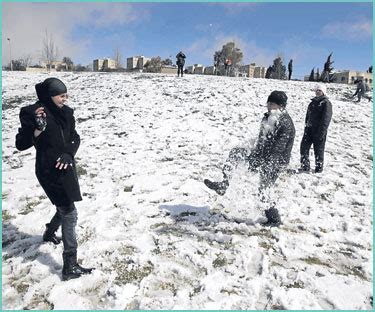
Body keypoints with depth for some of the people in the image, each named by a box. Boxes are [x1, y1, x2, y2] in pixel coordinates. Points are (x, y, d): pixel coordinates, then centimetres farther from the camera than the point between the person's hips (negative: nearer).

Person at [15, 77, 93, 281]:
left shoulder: (65, 112, 5)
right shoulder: (32, 113, -12)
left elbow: (75, 138, 7)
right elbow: (20, 144, -13)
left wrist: (68, 154, -12)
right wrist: (37, 129, -29)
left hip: (66, 167, 7)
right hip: (49, 171, -7)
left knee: (65, 209, 24)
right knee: (70, 214, -9)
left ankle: (50, 233, 55)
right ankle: (70, 267, -1)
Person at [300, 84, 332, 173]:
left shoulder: (326, 103, -8)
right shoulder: (313, 102, 15)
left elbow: (326, 119, -15)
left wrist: (321, 132, -20)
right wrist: (306, 125, 16)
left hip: (319, 131, -7)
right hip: (309, 129, 7)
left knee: (318, 150, 4)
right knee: (304, 147, 3)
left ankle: (319, 168, 18)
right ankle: (305, 166, 13)